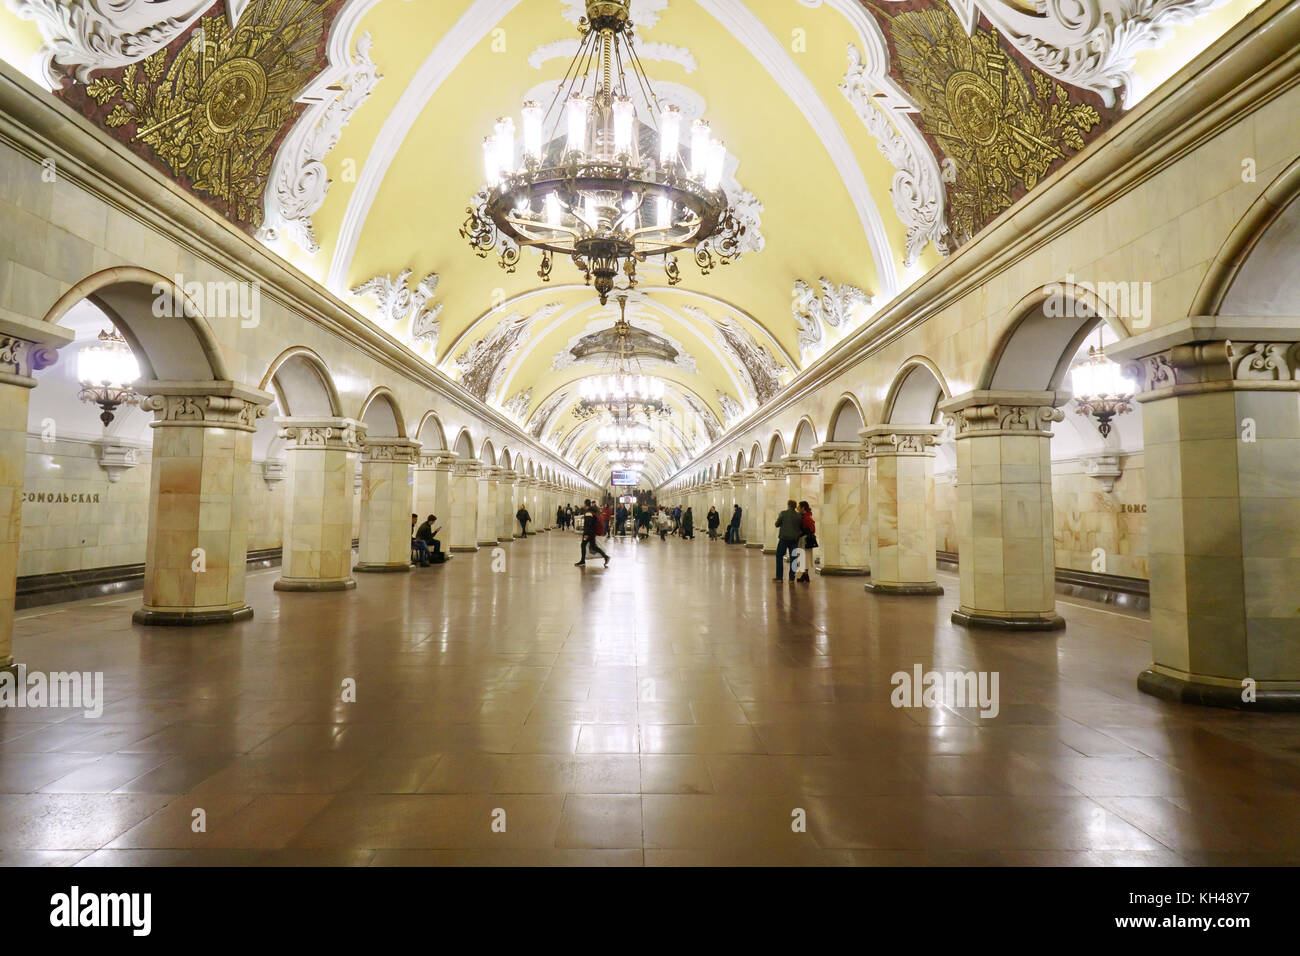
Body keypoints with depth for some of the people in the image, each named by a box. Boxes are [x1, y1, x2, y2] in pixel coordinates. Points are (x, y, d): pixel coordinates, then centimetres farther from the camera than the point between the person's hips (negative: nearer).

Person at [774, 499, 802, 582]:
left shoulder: (783, 513, -8)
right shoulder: (799, 516, 0)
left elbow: (777, 524, -1)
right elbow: (801, 528, 6)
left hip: (784, 538, -2)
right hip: (794, 539, 2)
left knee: (779, 557, 9)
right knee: (793, 558, 8)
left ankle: (779, 577, 6)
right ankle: (791, 577, 8)